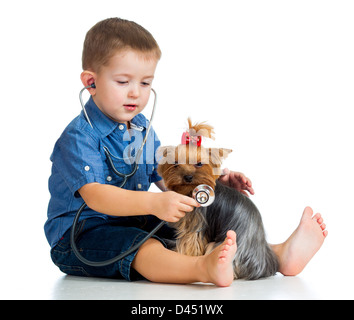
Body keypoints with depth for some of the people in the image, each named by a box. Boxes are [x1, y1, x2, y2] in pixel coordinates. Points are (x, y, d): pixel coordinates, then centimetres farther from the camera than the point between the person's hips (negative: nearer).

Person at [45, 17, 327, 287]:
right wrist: (154, 203, -44)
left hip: (135, 224, 8)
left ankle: (278, 255, -21)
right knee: (134, 245, -38)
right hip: (80, 234, -8)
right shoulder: (79, 137, -17)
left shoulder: (142, 130, 11)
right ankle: (203, 269, -65)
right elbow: (95, 195, -30)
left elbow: (169, 180, 12)